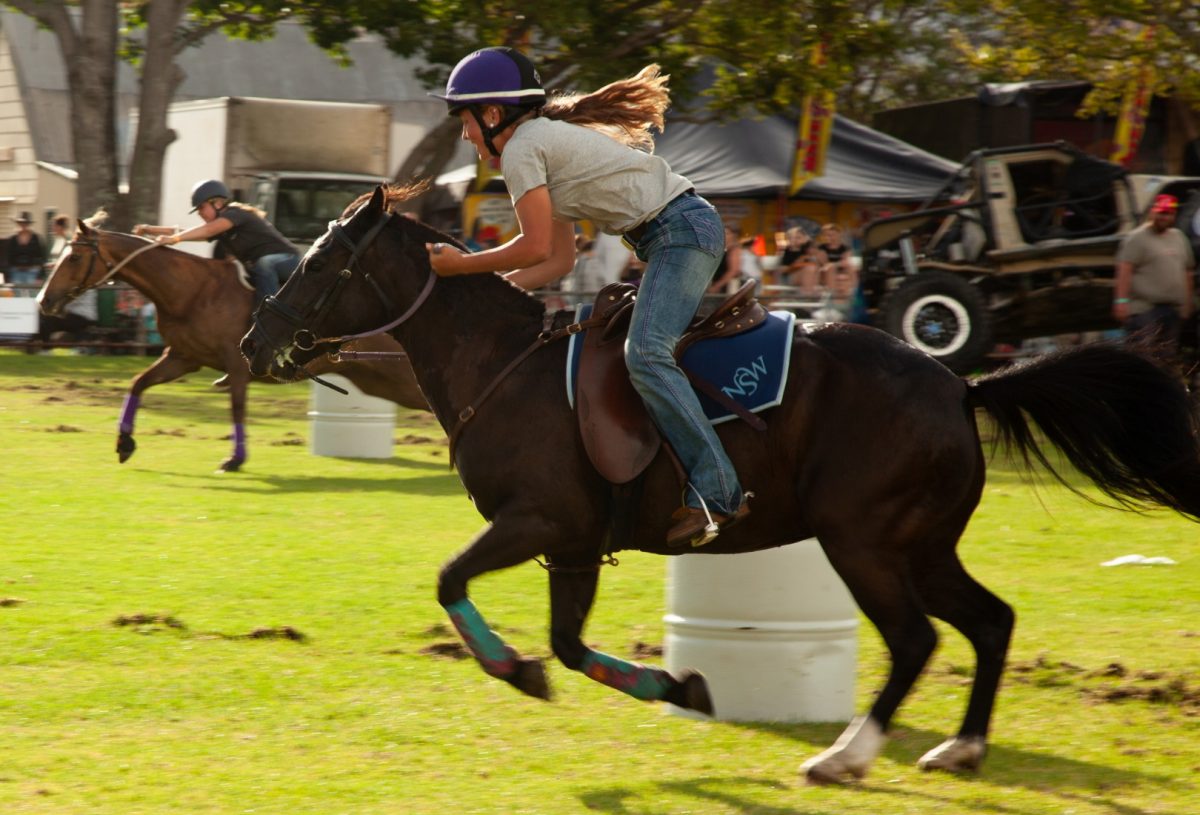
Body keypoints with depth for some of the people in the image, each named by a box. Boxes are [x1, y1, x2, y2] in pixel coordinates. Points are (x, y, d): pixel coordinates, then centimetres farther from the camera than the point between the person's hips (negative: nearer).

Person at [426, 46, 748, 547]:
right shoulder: (547, 139, 21)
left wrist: (460, 265, -1)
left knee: (644, 355, -23)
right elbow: (561, 259, 19)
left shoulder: (521, 148, -9)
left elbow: (536, 248, -12)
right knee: (645, 351, 15)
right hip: (687, 230, 11)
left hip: (683, 232, -11)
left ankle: (717, 492, -28)